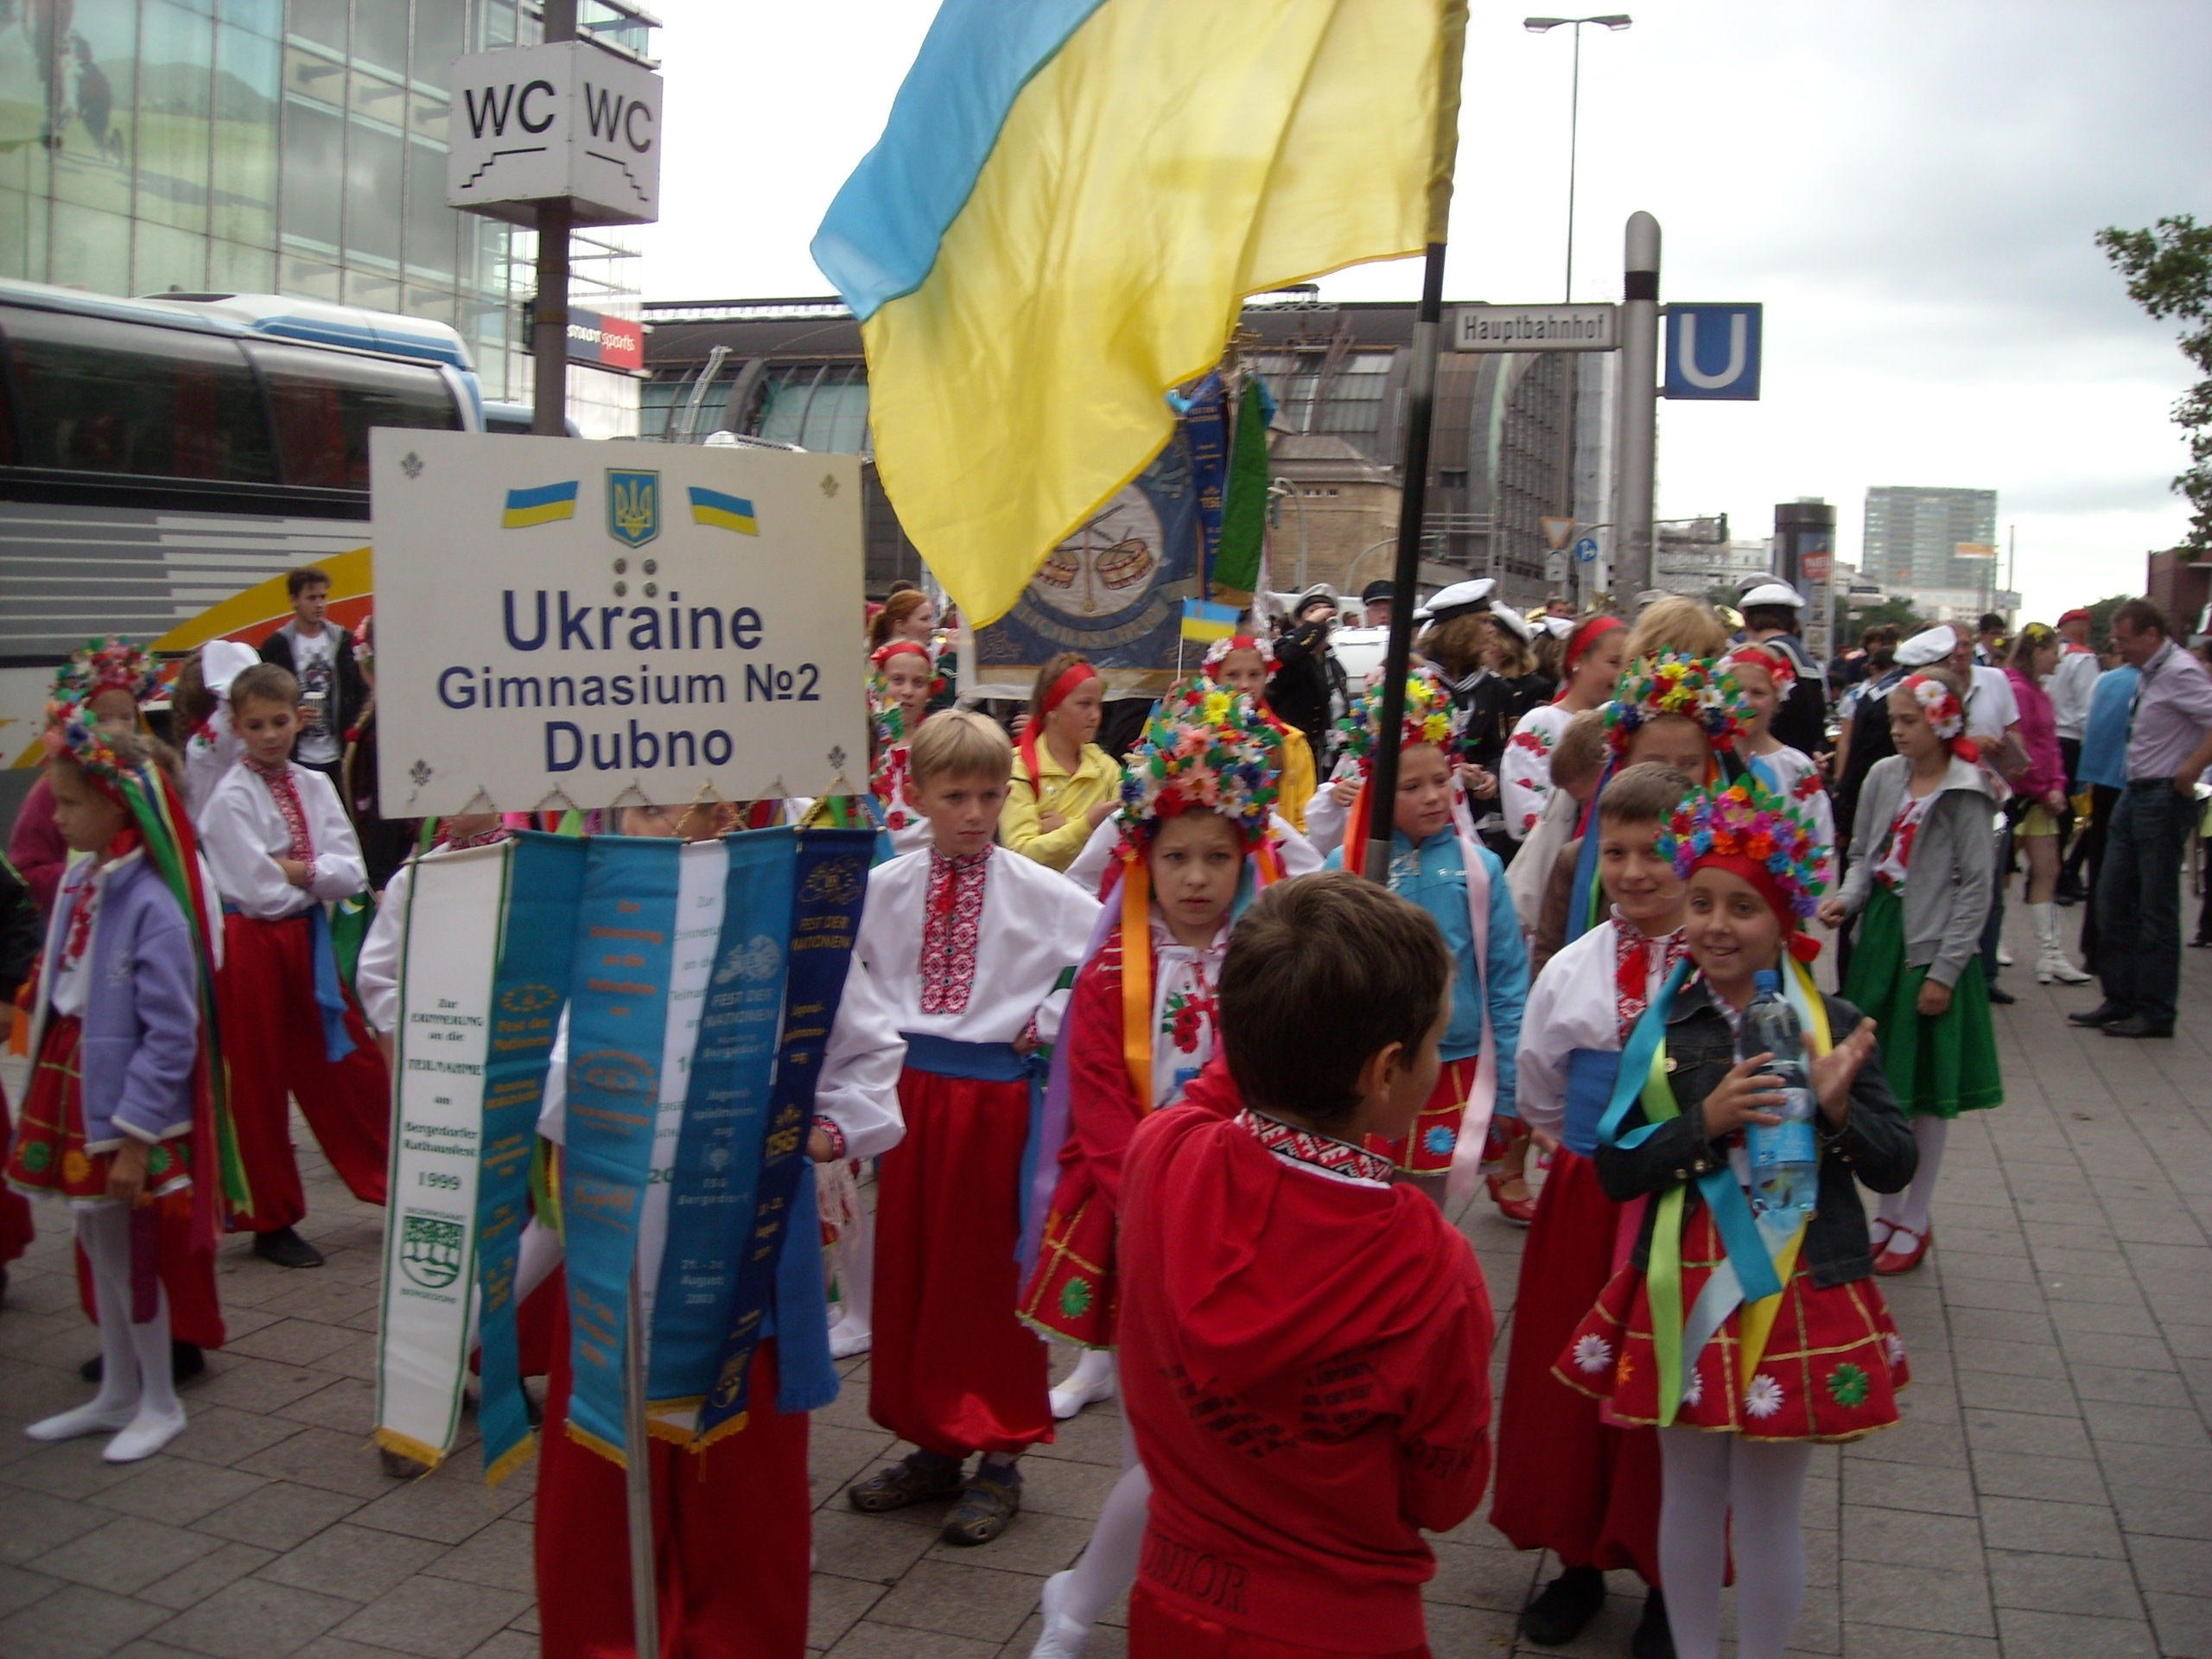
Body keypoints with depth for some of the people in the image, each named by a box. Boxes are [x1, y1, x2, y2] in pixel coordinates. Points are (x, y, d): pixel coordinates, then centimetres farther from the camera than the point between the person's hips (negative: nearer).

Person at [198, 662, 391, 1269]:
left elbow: (351, 874, -4)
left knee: (352, 1065, 9)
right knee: (259, 1082, 6)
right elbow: (261, 893, -17)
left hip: (308, 936, 5)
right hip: (252, 944, -5)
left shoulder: (315, 786, 5)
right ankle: (273, 1222, 19)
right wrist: (317, 877, -4)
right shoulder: (231, 799, -11)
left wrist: (297, 869, -17)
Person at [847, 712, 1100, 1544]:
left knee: (992, 1273, 4)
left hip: (997, 1093, -3)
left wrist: (1044, 1024, -6)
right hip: (907, 1090, 4)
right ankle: (932, 1444, 27)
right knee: (906, 1267, 11)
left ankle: (1000, 1457, 18)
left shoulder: (1041, 892, -6)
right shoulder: (882, 889, 2)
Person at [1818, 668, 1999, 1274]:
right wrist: (1847, 898, -7)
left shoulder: (1964, 793, -12)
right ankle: (1889, 1211, 26)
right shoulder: (1884, 776, 3)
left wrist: (1945, 970, -12)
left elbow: (1976, 887, -11)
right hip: (1880, 936, 5)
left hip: (1933, 949, -5)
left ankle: (1915, 1221, 20)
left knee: (1928, 1093, 6)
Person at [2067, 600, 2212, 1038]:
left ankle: (2155, 1013, 6)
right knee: (2114, 899, 12)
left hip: (2163, 798, -9)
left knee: (2157, 909, -2)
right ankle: (2120, 999, 21)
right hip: (2134, 793, 9)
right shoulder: (2149, 672, 11)